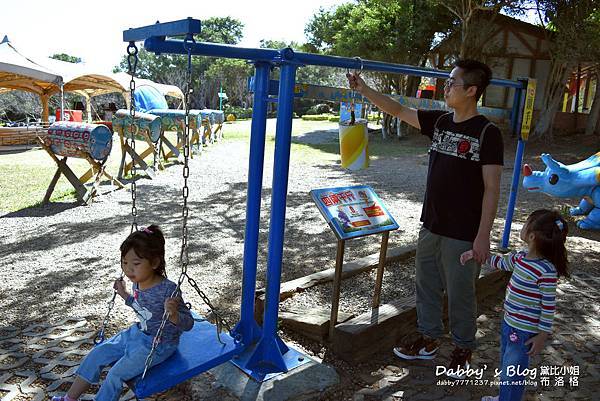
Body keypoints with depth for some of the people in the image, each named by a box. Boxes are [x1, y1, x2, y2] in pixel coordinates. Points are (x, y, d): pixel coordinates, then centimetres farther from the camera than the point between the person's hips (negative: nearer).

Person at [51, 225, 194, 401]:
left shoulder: (168, 289, -29)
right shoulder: (137, 283, -4)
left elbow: (188, 324, -27)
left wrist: (173, 314, -47)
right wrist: (124, 295, 10)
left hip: (158, 344, -8)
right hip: (137, 333, 8)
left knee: (116, 374, -15)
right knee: (97, 354, 7)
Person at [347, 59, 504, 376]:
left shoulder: (487, 133, -13)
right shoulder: (439, 122, 4)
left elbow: (491, 189, -14)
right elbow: (398, 110, 11)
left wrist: (483, 236, -16)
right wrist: (364, 90, 4)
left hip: (463, 234, -6)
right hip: (430, 226, 6)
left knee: (460, 294, 9)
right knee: (426, 285, 17)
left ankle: (463, 349, 31)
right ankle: (428, 340, 36)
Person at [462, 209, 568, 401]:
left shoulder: (546, 271, -26)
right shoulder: (521, 256, -3)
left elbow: (548, 306, -19)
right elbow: (501, 262, 18)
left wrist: (542, 335, -13)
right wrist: (476, 253, 16)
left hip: (523, 331, -9)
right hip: (509, 322, 9)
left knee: (512, 372, 9)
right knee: (505, 366, 26)